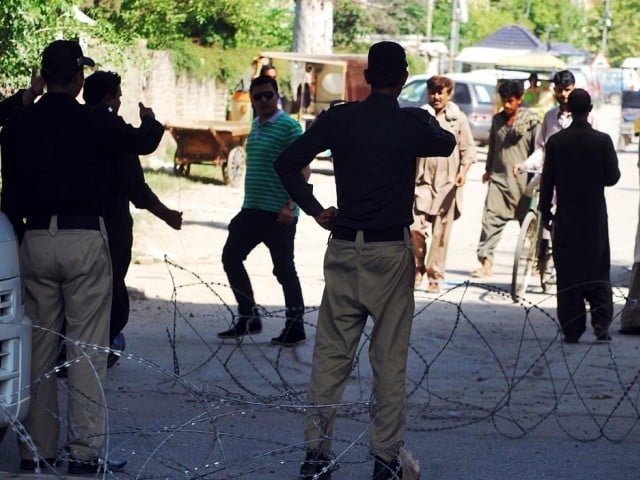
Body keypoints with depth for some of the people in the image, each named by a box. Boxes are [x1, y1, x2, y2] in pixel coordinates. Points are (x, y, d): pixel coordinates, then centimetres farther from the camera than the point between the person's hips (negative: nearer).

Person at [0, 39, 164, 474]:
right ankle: (85, 450, -3)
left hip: (35, 241, 4)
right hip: (85, 240, -4)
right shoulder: (94, 122, -8)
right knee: (87, 348, -2)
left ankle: (36, 449, 14)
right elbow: (144, 143, 9)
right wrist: (150, 122, 32)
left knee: (39, 347, 10)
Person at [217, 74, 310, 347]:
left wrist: (290, 205, -22)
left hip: (278, 214, -9)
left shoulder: (288, 126, -11)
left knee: (284, 268, -4)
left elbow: (303, 169, -15)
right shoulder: (256, 126, 14)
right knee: (231, 256, 10)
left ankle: (295, 327, 5)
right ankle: (248, 318, 20)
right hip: (252, 210, 9)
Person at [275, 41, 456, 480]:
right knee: (390, 358, 4)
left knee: (331, 353, 7)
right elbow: (448, 145, 15)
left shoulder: (339, 119, -1)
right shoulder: (413, 123, -7)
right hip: (392, 250, -2)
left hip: (343, 247, 3)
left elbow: (287, 163, -1)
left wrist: (314, 209, 8)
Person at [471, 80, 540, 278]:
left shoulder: (530, 120, -3)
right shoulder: (497, 119, 12)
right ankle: (486, 261, -11)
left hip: (522, 180, -3)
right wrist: (488, 169, 28)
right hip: (499, 178, 3)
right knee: (491, 219, -9)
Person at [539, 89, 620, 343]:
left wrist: (545, 212, 7)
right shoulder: (602, 141, -8)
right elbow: (612, 177, -5)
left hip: (566, 217, 0)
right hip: (595, 217, 0)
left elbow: (547, 180, -3)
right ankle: (600, 321, -4)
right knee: (598, 271, 10)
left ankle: (572, 329, 4)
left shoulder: (556, 142, -5)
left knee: (568, 273, 5)